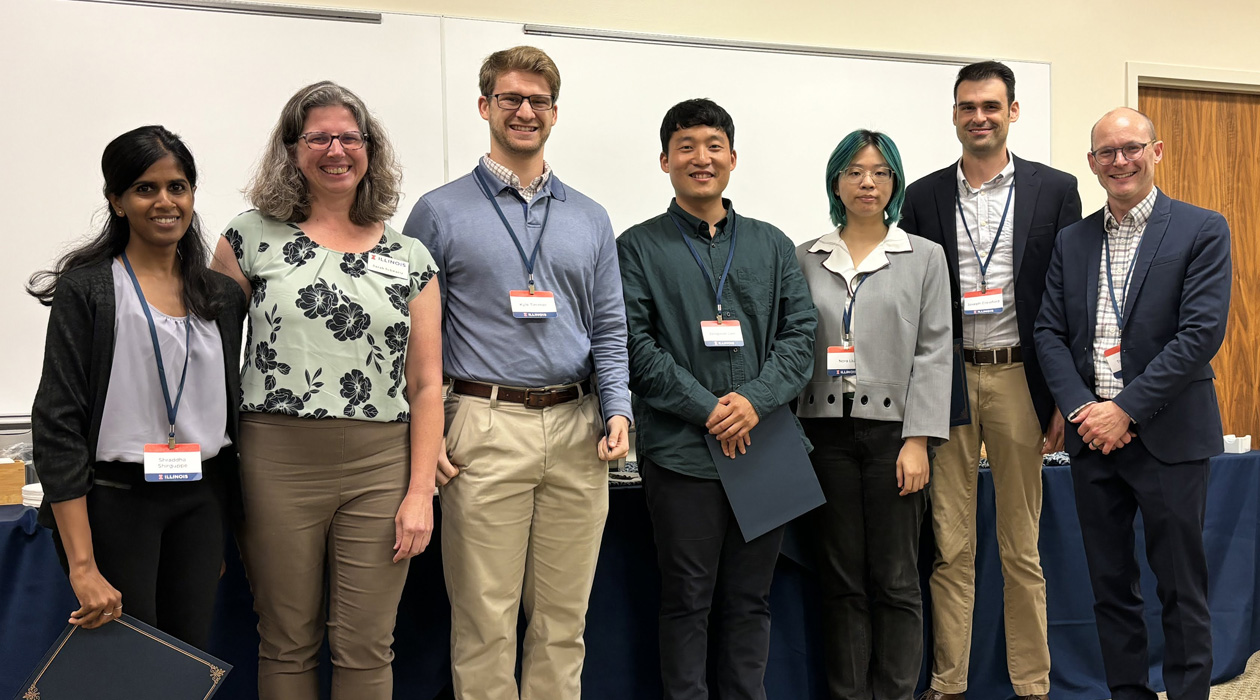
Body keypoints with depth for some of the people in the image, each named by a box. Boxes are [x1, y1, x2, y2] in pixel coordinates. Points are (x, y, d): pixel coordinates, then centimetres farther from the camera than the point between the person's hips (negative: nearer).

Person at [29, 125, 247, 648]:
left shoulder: (223, 296, 8)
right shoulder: (86, 290, -7)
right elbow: (57, 426, -11)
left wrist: (224, 532, 15)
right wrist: (83, 567, -17)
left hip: (200, 504, 4)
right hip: (113, 501, -4)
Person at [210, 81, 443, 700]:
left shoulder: (410, 259, 9)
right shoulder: (251, 238, 5)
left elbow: (427, 385, 7)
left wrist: (420, 491, 0)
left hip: (380, 468, 1)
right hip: (278, 462, -1)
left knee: (366, 649, 5)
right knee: (287, 645, 8)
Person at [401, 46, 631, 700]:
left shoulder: (590, 218, 14)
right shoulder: (440, 211, 4)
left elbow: (609, 328, 13)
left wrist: (617, 409, -2)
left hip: (577, 429, 3)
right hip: (485, 429, -3)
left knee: (563, 619, 10)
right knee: (485, 619, 1)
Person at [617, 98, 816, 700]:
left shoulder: (772, 245, 13)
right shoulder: (639, 248, 3)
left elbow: (800, 334, 6)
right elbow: (635, 344, -6)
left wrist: (755, 400, -11)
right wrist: (706, 408, -14)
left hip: (765, 447, 3)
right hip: (680, 450, -3)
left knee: (751, 600, 12)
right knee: (686, 603, 4)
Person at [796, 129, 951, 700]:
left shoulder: (924, 257, 6)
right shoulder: (806, 259, 10)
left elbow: (933, 352, 0)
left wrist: (918, 440, -9)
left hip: (893, 428, -1)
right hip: (826, 432, 2)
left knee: (895, 579, 2)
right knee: (842, 579, 7)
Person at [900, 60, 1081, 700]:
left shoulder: (1054, 190, 5)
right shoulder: (924, 197, 7)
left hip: (1020, 378, -1)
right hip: (945, 382, 1)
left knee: (1022, 547, 8)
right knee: (949, 547, 6)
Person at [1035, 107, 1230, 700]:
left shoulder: (1202, 231, -3)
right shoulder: (1072, 241, 10)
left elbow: (1202, 333, -12)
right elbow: (1050, 333, 6)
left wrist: (1126, 410, -15)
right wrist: (1081, 409, -9)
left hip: (1169, 435, -4)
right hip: (1093, 434, 4)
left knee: (1181, 588, 5)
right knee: (1110, 584, 12)